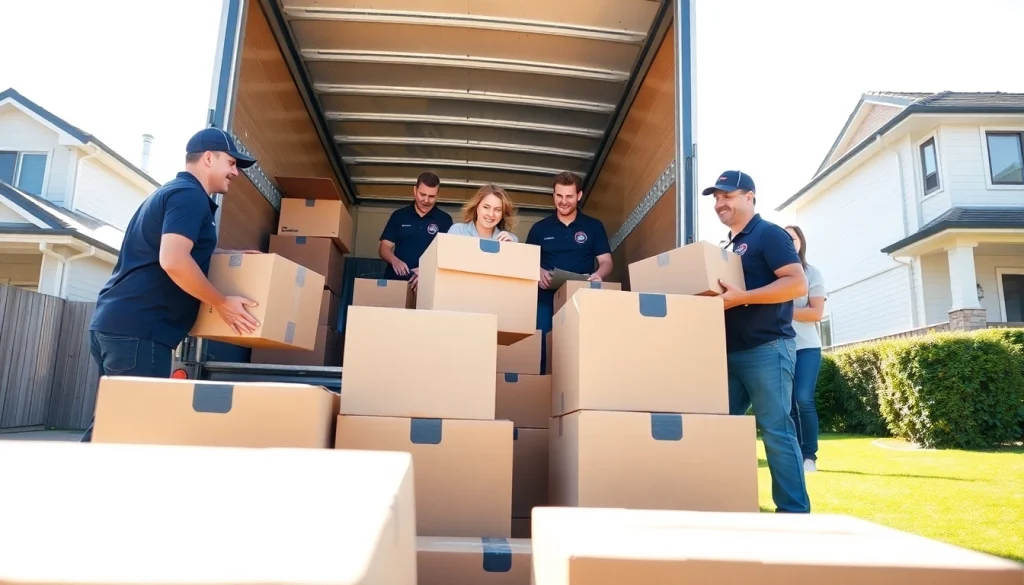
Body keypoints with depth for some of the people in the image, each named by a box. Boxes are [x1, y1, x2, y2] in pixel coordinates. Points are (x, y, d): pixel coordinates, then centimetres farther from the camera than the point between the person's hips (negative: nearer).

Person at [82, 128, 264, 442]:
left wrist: (232, 255, 27)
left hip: (113, 322, 10)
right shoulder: (190, 196, -10)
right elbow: (173, 261, -24)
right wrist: (221, 303, -15)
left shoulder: (169, 192, 22)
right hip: (138, 329, -10)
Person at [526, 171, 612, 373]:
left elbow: (606, 261, 5)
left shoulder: (594, 226, 8)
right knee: (541, 349, -3)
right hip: (547, 300, 1)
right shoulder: (539, 228, 9)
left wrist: (598, 274, -18)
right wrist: (538, 272, -13)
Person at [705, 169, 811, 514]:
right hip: (731, 351, 9)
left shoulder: (769, 234, -5)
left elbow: (798, 284, -16)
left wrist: (740, 298, -22)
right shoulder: (728, 246, 19)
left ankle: (794, 509, 3)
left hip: (766, 348, -8)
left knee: (776, 429, -6)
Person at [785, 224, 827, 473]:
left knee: (803, 399, -13)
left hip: (806, 346, -1)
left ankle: (810, 455, -1)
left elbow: (817, 313, -3)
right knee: (787, 403, 1)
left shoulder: (812, 273, 4)